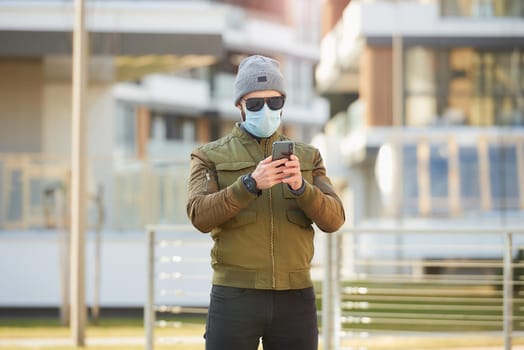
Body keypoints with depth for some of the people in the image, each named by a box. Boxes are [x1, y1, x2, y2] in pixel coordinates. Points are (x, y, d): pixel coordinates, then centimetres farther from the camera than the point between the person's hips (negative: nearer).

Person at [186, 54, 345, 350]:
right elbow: (201, 216, -15)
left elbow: (333, 219, -4)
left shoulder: (307, 157, 11)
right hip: (235, 300, -2)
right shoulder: (211, 158, 3)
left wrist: (300, 186, -24)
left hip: (294, 300, 3)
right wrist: (251, 183, -30)